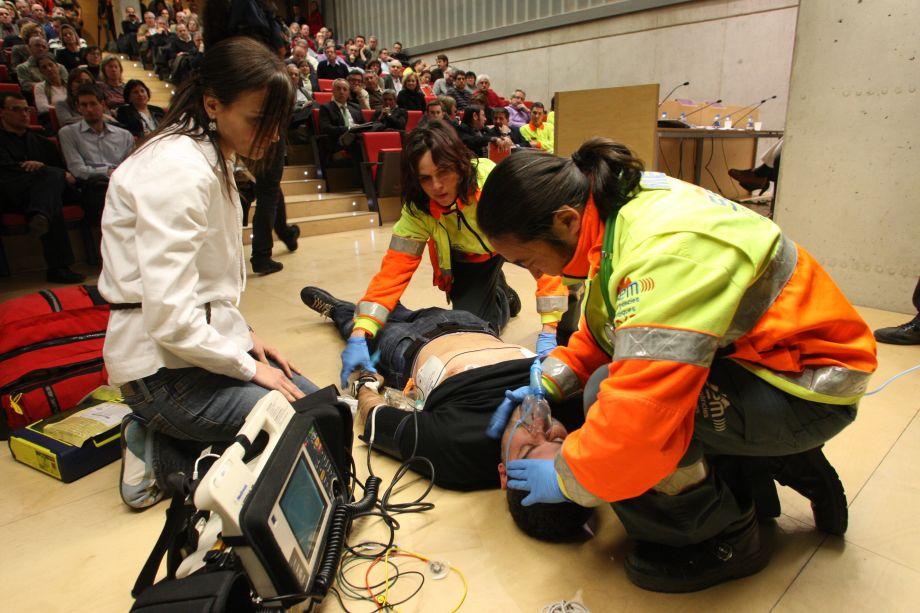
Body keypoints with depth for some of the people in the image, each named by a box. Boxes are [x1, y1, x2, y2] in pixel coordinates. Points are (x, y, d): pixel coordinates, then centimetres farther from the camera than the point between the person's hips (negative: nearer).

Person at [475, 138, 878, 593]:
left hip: (810, 387, -9)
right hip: (750, 352, 9)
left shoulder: (666, 250, -33)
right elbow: (601, 328, 8)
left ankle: (726, 538, 0)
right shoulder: (625, 208, -4)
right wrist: (550, 383, -4)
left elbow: (640, 414, -37)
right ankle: (770, 468, 16)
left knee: (609, 396, -27)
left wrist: (566, 479, -20)